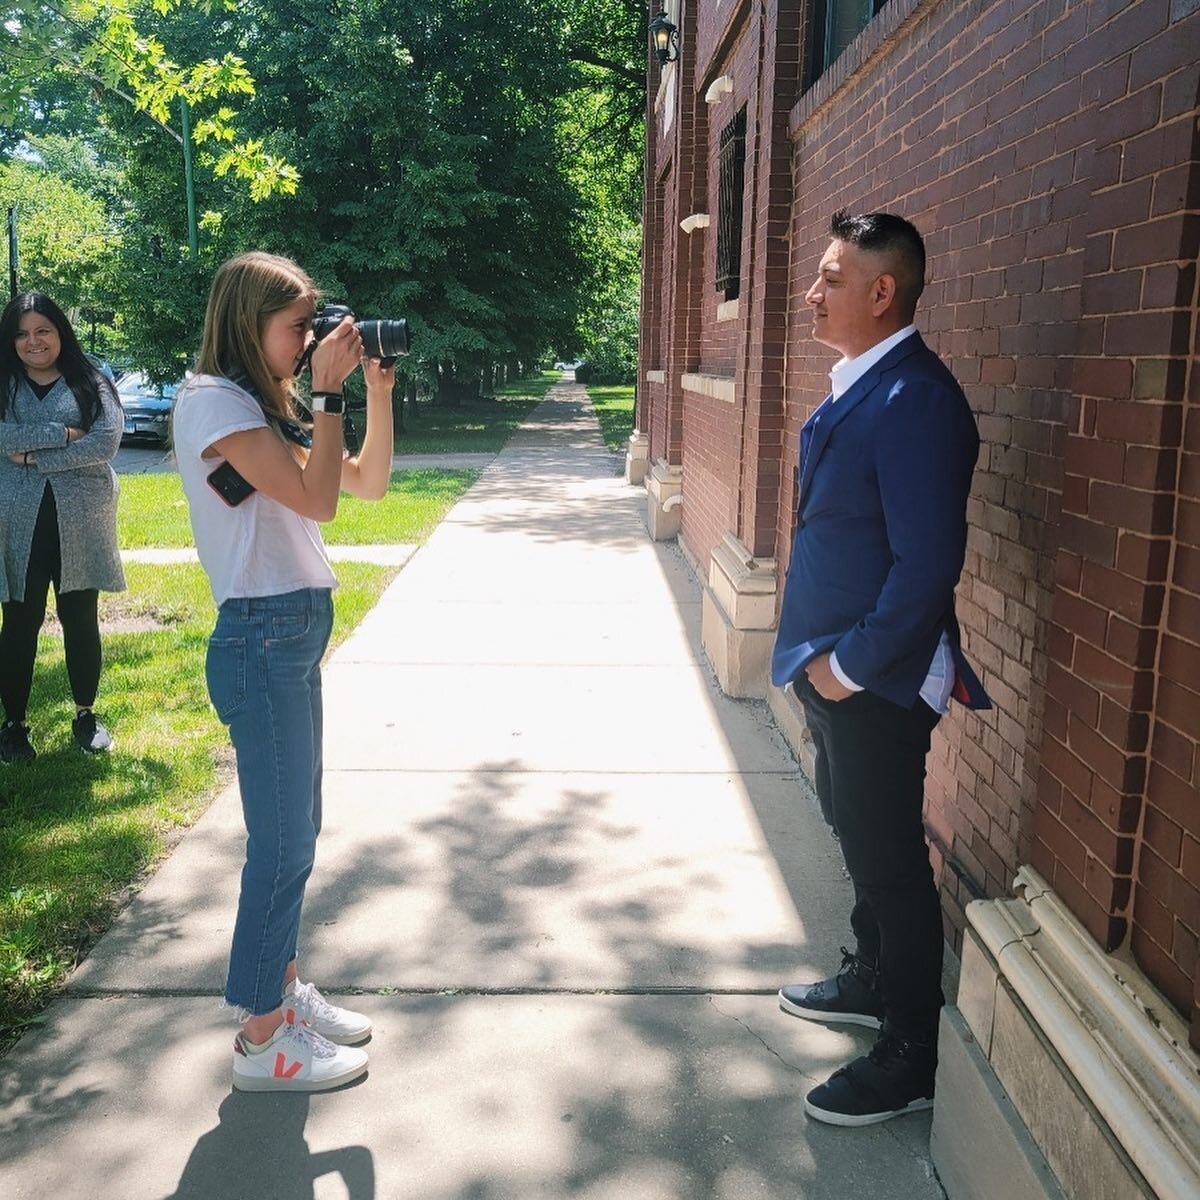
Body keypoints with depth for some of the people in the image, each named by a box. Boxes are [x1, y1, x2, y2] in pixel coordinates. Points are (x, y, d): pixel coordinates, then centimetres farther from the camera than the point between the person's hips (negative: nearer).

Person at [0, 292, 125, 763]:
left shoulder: (91, 384, 2)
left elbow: (105, 443, -13)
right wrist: (62, 434, -17)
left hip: (79, 524, 0)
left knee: (80, 621, 11)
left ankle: (86, 715, 26)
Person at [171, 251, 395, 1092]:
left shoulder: (264, 406, 15)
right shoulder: (211, 400, -12)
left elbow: (369, 483, 15)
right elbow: (315, 498, -20)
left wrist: (378, 390, 6)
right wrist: (330, 390, -13)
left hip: (296, 634, 9)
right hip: (262, 639, -9)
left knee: (294, 829, 16)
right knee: (284, 841, -2)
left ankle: (283, 988, 31)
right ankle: (264, 1040, 13)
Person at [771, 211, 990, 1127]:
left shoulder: (915, 400, -22)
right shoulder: (855, 386, 8)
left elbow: (929, 562, -26)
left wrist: (852, 664, -18)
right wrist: (820, 654, 12)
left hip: (875, 678, -9)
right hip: (834, 665, 9)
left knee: (889, 857, 5)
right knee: (858, 834, 23)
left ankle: (910, 1057, 23)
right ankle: (873, 979, 44)